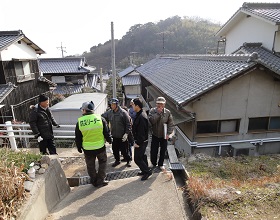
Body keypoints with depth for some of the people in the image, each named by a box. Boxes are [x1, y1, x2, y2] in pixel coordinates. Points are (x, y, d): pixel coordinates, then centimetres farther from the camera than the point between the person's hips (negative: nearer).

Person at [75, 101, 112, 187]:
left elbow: (77, 138, 1)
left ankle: (94, 181, 32)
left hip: (87, 149, 1)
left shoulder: (80, 122, -7)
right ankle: (100, 181, 22)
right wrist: (109, 140, 15)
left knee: (90, 166, 19)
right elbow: (107, 132, -2)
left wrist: (79, 147, 16)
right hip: (100, 147, 0)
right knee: (102, 163, 20)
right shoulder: (100, 118, -9)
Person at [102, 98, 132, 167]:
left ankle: (128, 160, 30)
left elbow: (128, 124, -13)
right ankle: (117, 160, 39)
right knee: (115, 149, 16)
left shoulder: (123, 112, -15)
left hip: (122, 136, -5)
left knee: (124, 150, 5)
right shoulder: (109, 112, -1)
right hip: (114, 136, 5)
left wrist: (126, 133, -19)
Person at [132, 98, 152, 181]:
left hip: (141, 142, -10)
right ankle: (145, 170, 36)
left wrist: (137, 142, -21)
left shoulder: (141, 117, -26)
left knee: (137, 158, 0)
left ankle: (147, 171, 13)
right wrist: (136, 140, 17)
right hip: (142, 141, 10)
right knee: (142, 156, 21)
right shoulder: (140, 114, 6)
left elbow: (141, 132, -26)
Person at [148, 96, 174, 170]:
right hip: (155, 135, -1)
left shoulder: (167, 112, -7)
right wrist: (158, 113, -25)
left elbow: (171, 124, -3)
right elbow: (151, 120, -25)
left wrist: (168, 133, -11)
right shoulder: (152, 111, -9)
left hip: (164, 136, 1)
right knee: (153, 151, 6)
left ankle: (160, 164, 33)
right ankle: (153, 164, 31)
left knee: (163, 151, 12)